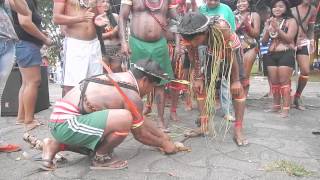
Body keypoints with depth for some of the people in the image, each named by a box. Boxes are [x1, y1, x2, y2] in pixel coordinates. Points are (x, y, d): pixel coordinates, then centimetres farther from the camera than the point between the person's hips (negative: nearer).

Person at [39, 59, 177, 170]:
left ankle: (55, 146, 22)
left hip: (61, 118, 10)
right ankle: (102, 158, -1)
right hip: (66, 123, -10)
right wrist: (163, 144, 14)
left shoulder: (121, 78, 13)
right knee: (125, 119, -26)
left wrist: (162, 135, 29)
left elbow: (140, 120, 23)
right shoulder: (132, 96, -16)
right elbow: (140, 134, -3)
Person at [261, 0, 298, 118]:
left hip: (286, 54, -5)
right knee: (274, 82, 7)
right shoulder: (269, 22, 15)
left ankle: (286, 108, -5)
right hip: (271, 54, 5)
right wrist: (267, 29, -8)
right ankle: (276, 105, 17)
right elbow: (264, 41, 9)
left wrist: (277, 28, -20)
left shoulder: (291, 21, 2)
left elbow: (289, 38, -10)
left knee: (284, 81, -9)